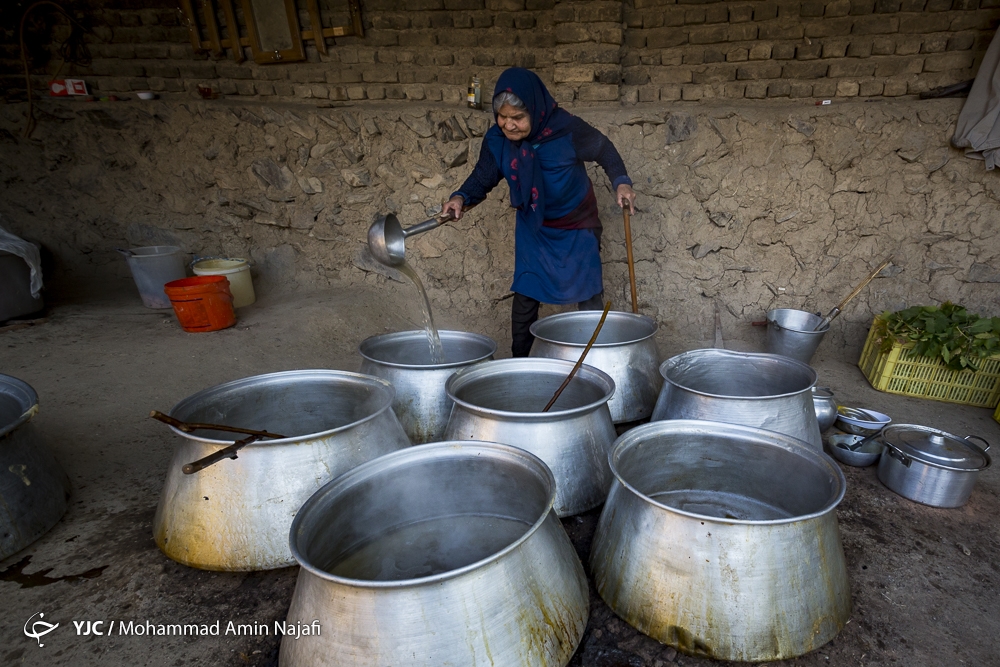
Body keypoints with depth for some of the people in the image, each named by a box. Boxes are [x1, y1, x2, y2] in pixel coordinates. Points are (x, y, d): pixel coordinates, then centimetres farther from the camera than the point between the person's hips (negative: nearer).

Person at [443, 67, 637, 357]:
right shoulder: (496, 140, -15)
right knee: (524, 296, 3)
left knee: (589, 296, 4)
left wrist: (621, 182, -23)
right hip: (532, 228, 3)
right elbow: (482, 178, -5)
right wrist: (461, 198, -25)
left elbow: (604, 151, -9)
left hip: (577, 227, -2)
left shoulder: (567, 129, -24)